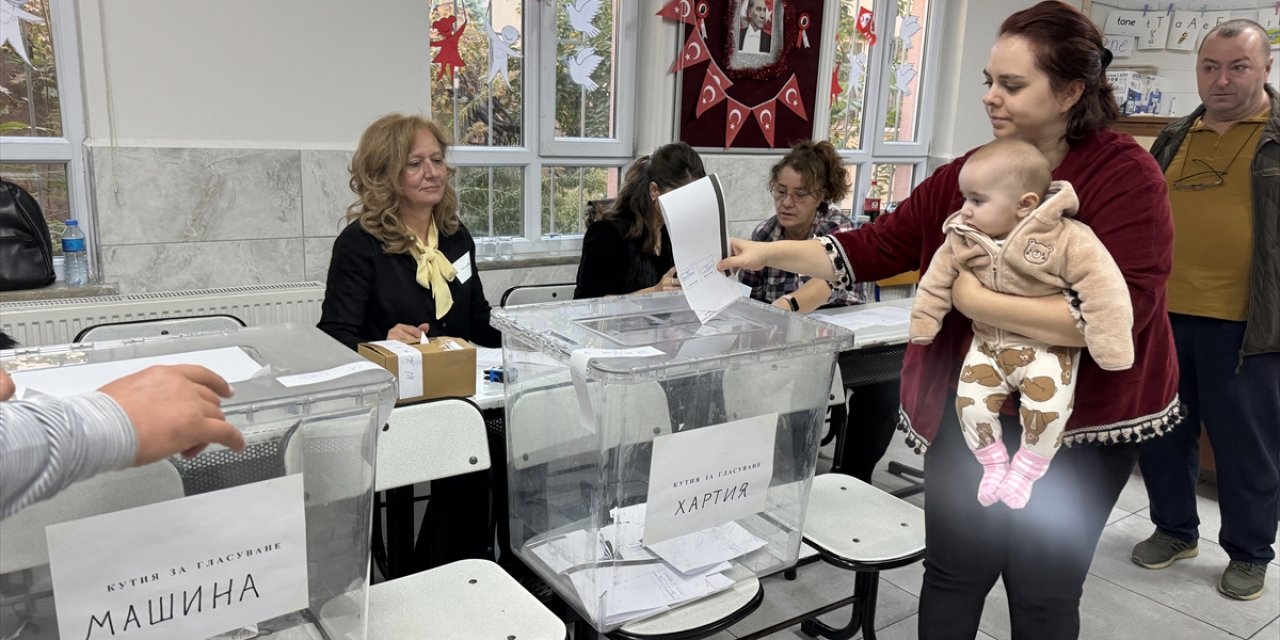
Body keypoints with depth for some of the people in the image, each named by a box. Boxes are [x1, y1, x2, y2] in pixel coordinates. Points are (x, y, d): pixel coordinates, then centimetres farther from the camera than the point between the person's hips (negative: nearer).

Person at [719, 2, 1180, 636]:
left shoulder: (1124, 174, -14)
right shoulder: (967, 173, 0)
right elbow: (874, 247, 0)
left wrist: (977, 302, -23)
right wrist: (768, 253, -9)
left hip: (1079, 422, -4)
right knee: (952, 574, 15)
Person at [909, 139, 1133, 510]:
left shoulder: (1067, 239, -23)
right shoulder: (961, 239, -9)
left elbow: (1103, 289, -23)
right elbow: (937, 281, 4)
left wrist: (1110, 351, -23)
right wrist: (922, 325, 7)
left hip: (1047, 346, -4)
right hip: (989, 344, 4)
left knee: (1046, 409, -19)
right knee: (970, 403, -7)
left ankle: (1025, 471, 9)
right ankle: (994, 465, 18)